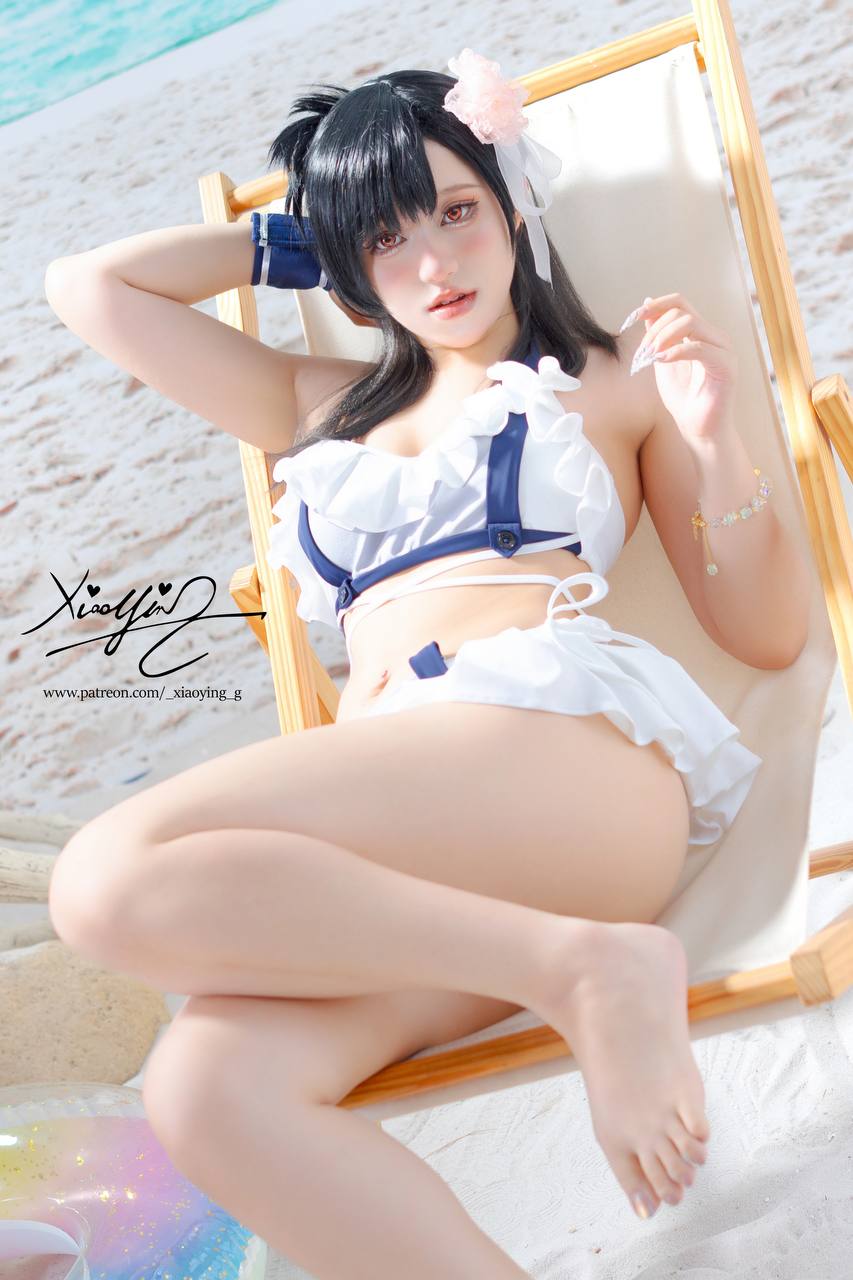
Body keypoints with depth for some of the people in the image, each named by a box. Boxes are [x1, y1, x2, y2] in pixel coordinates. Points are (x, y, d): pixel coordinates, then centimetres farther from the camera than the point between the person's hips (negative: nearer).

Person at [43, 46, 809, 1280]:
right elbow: (88, 285, 33)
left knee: (111, 879, -28)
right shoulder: (324, 409, 30)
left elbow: (764, 631, 14)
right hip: (398, 847, 4)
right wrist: (287, 240, 34)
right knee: (208, 1088, -29)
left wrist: (713, 437, 0)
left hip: (564, 740, -4)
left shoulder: (616, 384, 21)